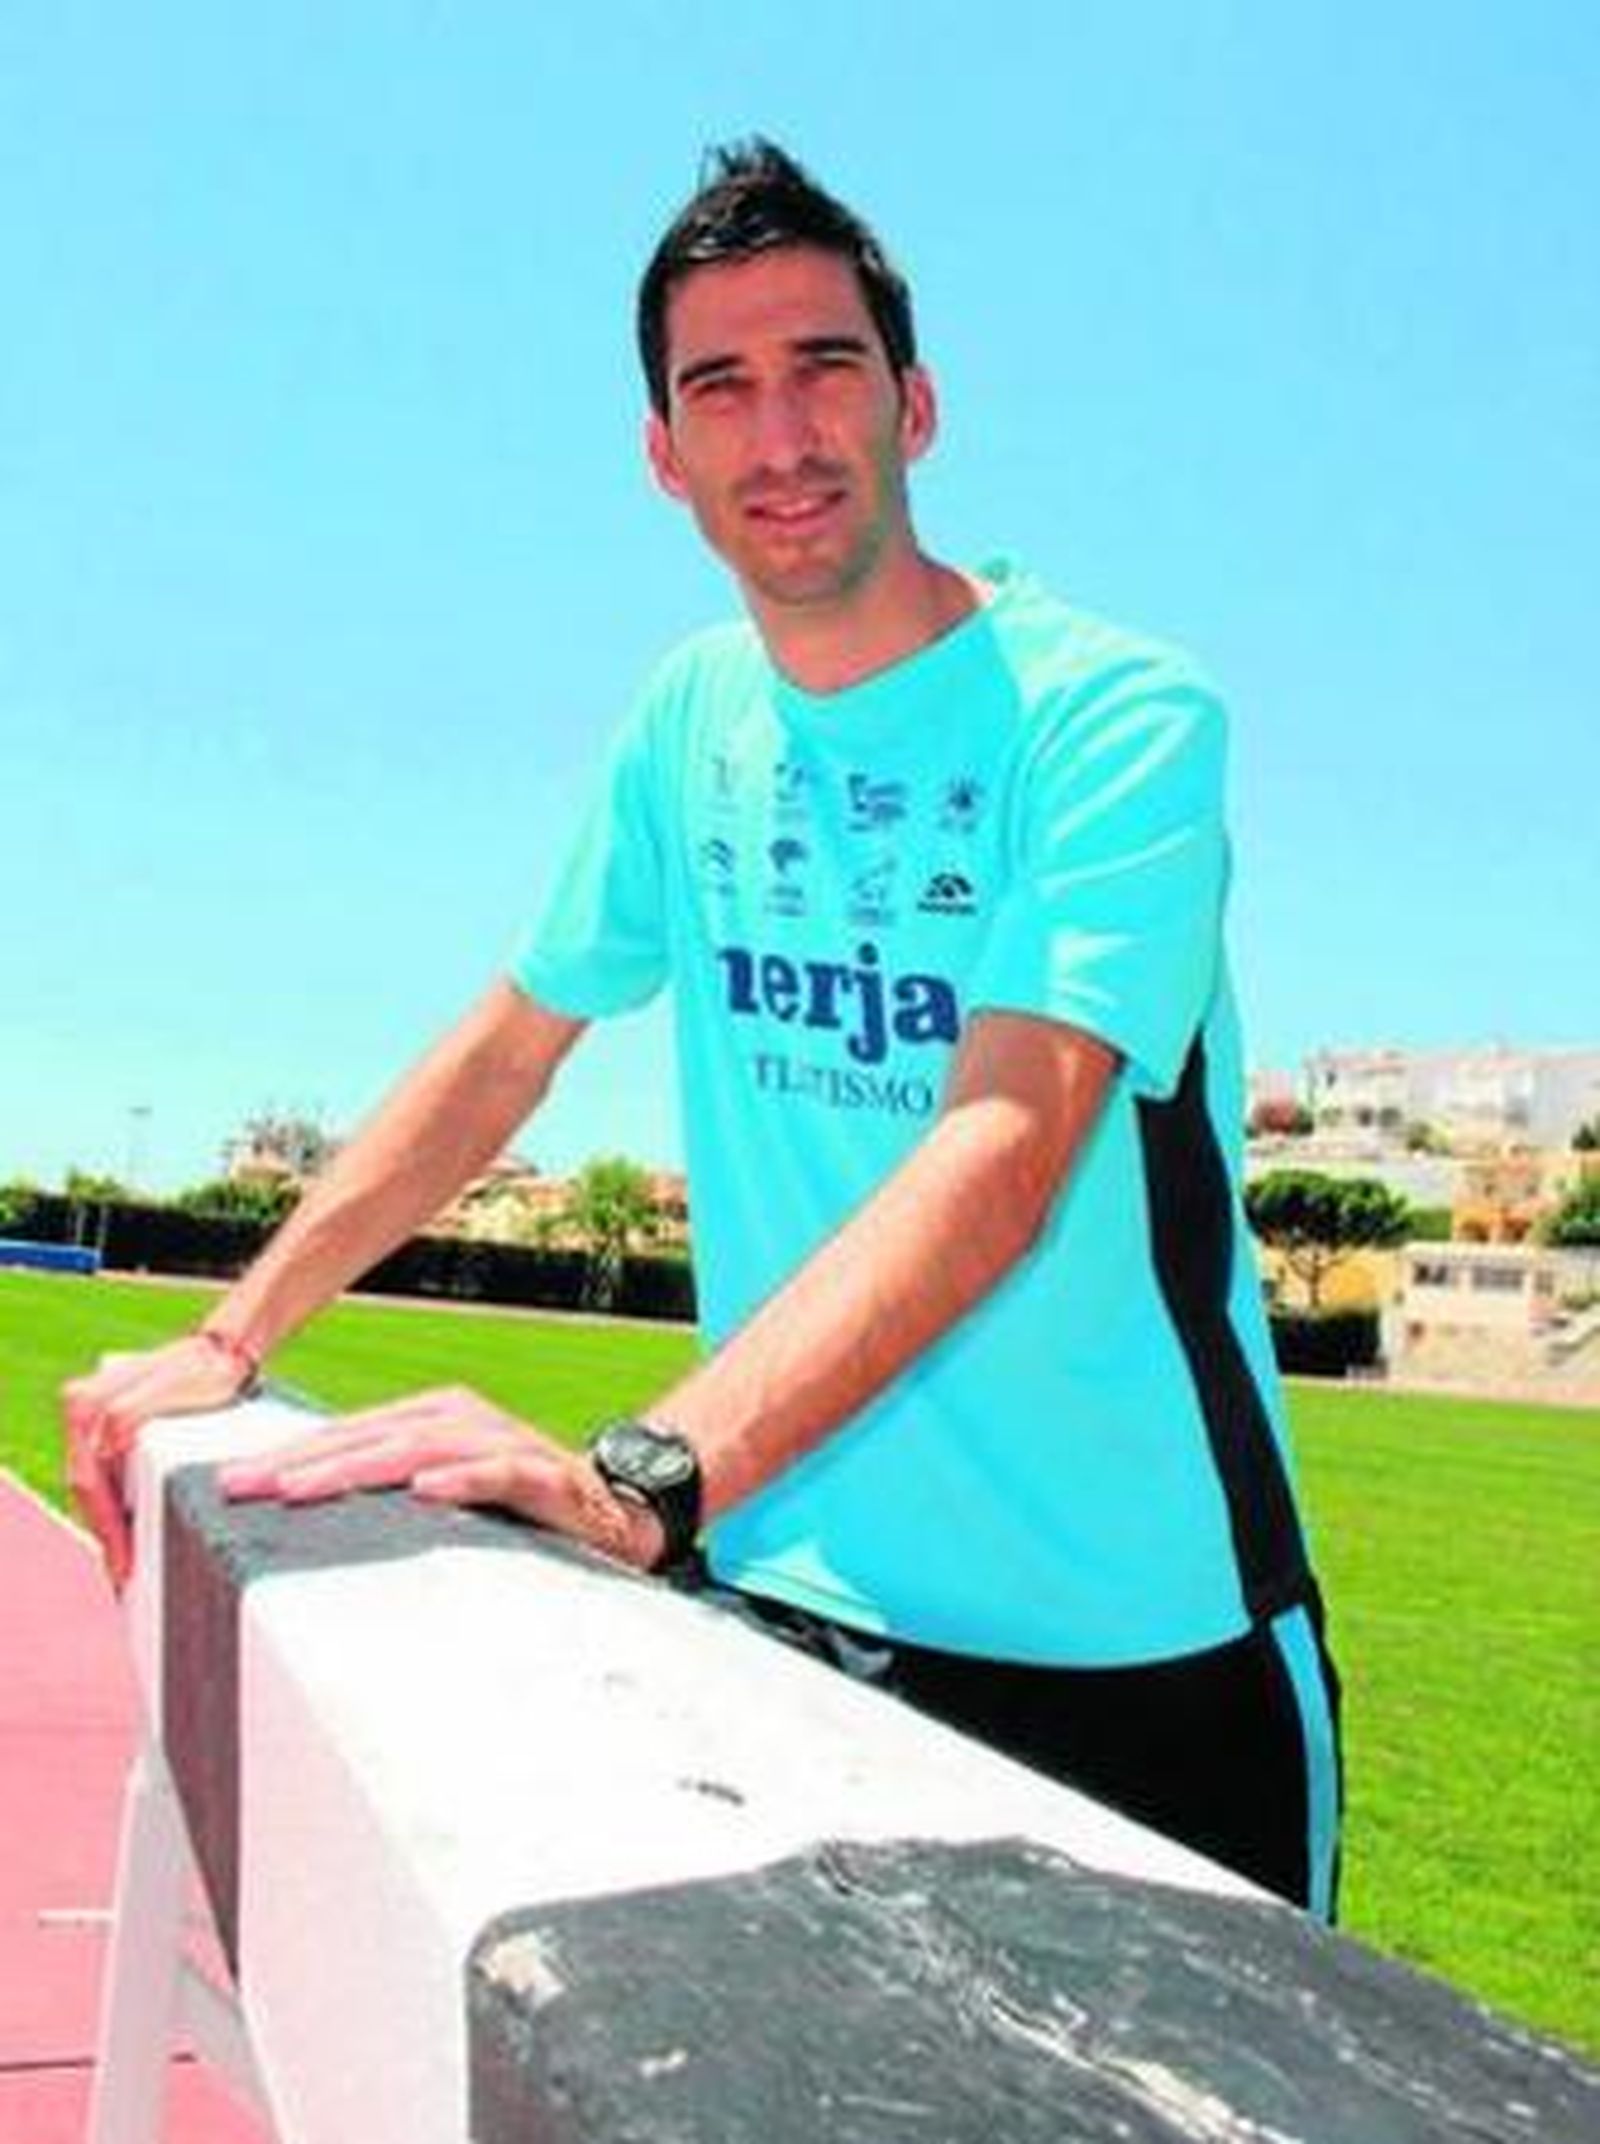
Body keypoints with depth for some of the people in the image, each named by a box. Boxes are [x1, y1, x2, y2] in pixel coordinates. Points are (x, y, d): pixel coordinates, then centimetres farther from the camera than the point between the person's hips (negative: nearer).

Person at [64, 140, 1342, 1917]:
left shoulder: (1112, 713, -15)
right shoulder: (692, 718, 4)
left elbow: (1004, 1145, -28)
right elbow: (505, 1050, 11)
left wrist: (640, 1476, -41)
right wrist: (229, 1341, 2)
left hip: (1139, 1645, -4)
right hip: (792, 1609, 5)